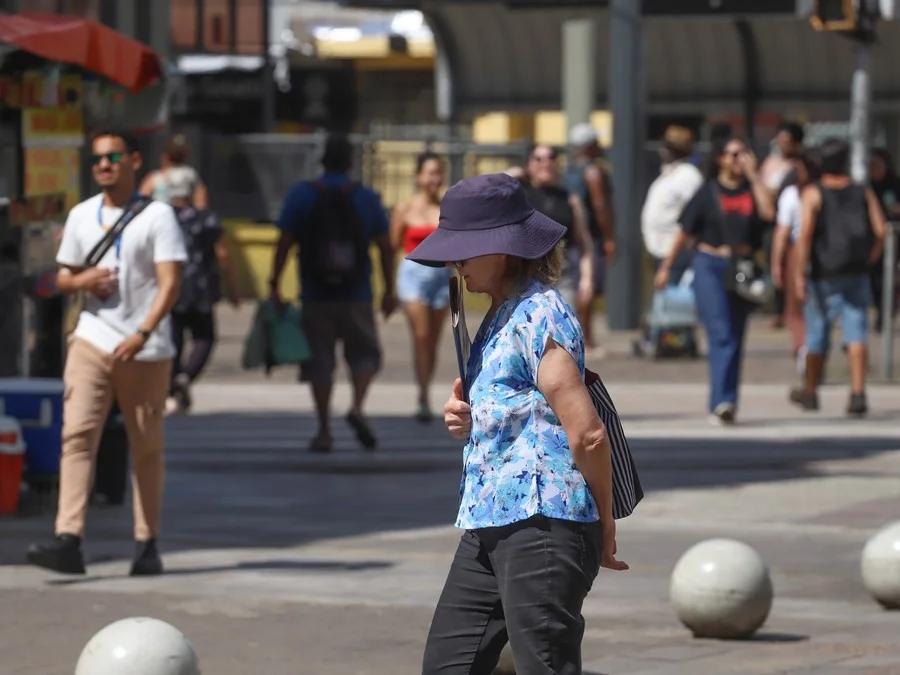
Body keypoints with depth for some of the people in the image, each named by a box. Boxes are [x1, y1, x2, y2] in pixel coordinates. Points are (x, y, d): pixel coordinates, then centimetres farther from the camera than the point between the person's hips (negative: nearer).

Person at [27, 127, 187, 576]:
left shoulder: (157, 216, -2)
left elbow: (169, 284, -9)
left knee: (147, 446, 5)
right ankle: (68, 541, -20)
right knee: (77, 434, -12)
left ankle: (147, 544, 15)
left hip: (146, 349, -3)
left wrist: (141, 335, -22)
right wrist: (81, 280, -4)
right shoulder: (81, 216, 12)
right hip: (92, 340, 3)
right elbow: (63, 278, 20)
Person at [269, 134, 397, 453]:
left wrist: (274, 285, 0)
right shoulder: (367, 198, 3)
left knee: (319, 361, 5)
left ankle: (324, 431, 4)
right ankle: (357, 407, -10)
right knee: (364, 352, 14)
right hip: (357, 296, 0)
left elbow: (284, 243, -4)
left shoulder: (301, 195, 0)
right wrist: (389, 290, 10)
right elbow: (386, 247, 3)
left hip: (315, 296, 0)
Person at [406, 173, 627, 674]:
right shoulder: (503, 314, 16)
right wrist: (464, 418, 6)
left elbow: (587, 434, -18)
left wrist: (605, 524, -8)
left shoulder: (539, 318, -15)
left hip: (542, 524, -10)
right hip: (489, 525, 10)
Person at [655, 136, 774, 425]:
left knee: (735, 338, 7)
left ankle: (721, 406, 15)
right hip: (710, 266, -3)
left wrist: (753, 175, -10)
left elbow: (768, 213, -13)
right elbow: (685, 232, 7)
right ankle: (723, 401, -21)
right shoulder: (708, 192, 1)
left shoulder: (751, 189, 7)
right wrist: (666, 267, 8)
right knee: (721, 334, -15)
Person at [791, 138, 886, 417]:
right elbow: (880, 230, -5)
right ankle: (858, 393, -19)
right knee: (856, 335, -4)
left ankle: (811, 392, 28)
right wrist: (869, 260, 9)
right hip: (857, 276, 2)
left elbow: (805, 233, -16)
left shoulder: (813, 194, -5)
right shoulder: (864, 193, 4)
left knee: (817, 336, 12)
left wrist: (799, 273, -16)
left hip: (823, 276, -1)